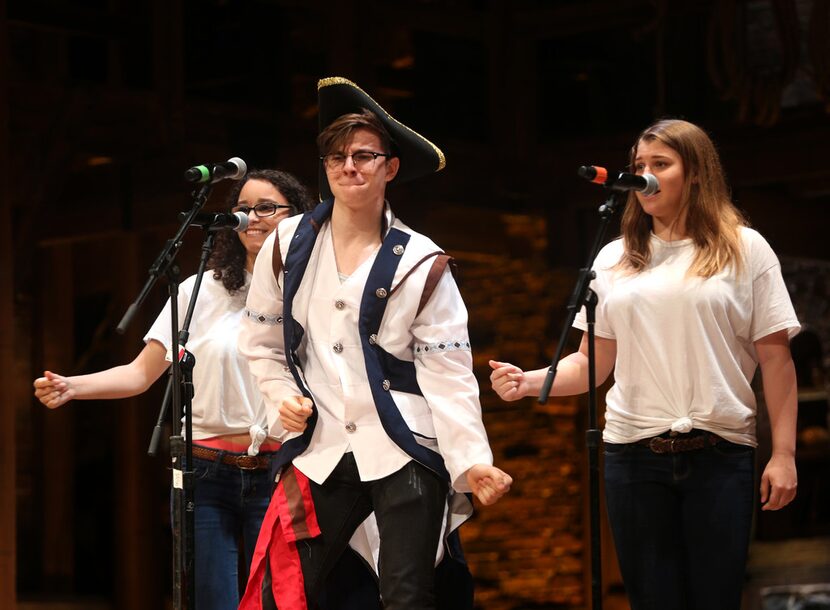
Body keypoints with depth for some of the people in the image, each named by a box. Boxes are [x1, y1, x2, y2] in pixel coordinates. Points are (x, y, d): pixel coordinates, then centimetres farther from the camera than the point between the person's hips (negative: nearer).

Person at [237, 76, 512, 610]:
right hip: (321, 452, 3)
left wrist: (472, 460, -16)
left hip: (405, 454, -3)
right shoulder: (289, 246, 6)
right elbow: (262, 344, 17)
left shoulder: (420, 263, -2)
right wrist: (283, 397, -1)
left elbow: (447, 371, -6)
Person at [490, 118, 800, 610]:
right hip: (633, 456, 3)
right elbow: (592, 363, 11)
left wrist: (783, 454, -5)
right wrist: (529, 381, -7)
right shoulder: (615, 259, 12)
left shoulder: (744, 250, 3)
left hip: (719, 456, -2)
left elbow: (775, 358, 0)